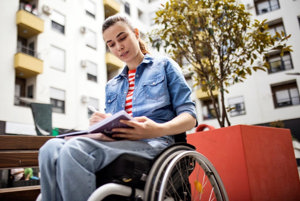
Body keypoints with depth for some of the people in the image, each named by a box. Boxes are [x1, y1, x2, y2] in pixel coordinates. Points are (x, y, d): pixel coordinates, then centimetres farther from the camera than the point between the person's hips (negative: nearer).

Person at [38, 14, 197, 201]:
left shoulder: (164, 65, 15)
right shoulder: (112, 86, 28)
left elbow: (189, 116, 5)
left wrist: (159, 129, -18)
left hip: (152, 143, -5)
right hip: (117, 142, 5)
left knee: (75, 149, -31)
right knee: (51, 148, -24)